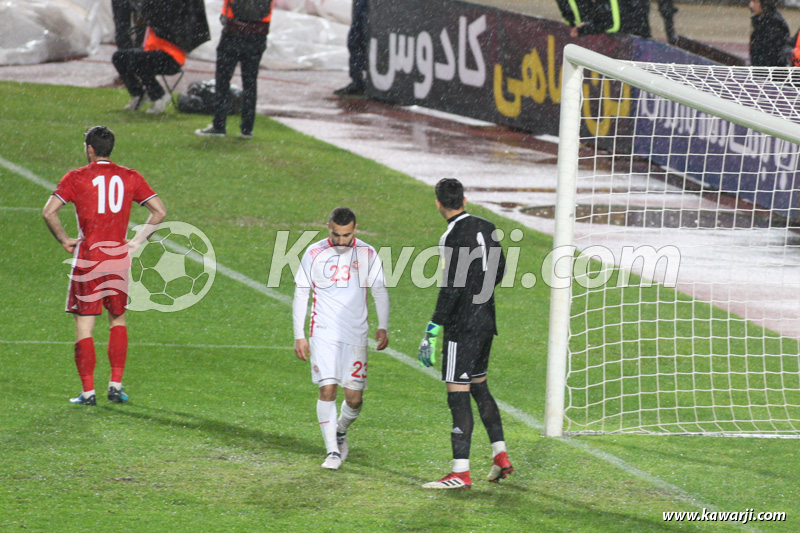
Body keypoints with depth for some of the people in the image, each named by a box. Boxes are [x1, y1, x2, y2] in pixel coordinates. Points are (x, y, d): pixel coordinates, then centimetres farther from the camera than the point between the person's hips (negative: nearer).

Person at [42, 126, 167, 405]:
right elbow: (159, 211, 3)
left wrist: (64, 240, -1)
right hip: (118, 257, 3)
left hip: (87, 257, -3)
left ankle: (88, 391, -3)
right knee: (118, 320, 19)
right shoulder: (130, 178, 5)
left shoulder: (76, 178, -3)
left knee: (84, 324, 2)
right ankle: (116, 385, 11)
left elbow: (49, 212, -13)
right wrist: (138, 240, 7)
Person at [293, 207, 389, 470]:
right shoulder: (314, 254, 0)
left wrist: (383, 327, 0)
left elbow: (380, 292, 11)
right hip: (323, 334, -1)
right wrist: (299, 335, -1)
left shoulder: (367, 254, 3)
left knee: (354, 397, 0)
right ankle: (333, 451, -7)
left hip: (355, 335, 1)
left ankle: (340, 432, 30)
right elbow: (300, 295, 4)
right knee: (327, 389, -13)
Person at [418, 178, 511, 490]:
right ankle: (500, 456, 20)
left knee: (458, 395, -6)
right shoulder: (486, 228, 7)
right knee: (479, 387, 21)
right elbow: (499, 270, 18)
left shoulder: (453, 237, -16)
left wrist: (433, 330, -18)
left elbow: (451, 289, -21)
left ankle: (461, 473, -7)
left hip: (462, 326, -8)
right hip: (486, 321, 8)